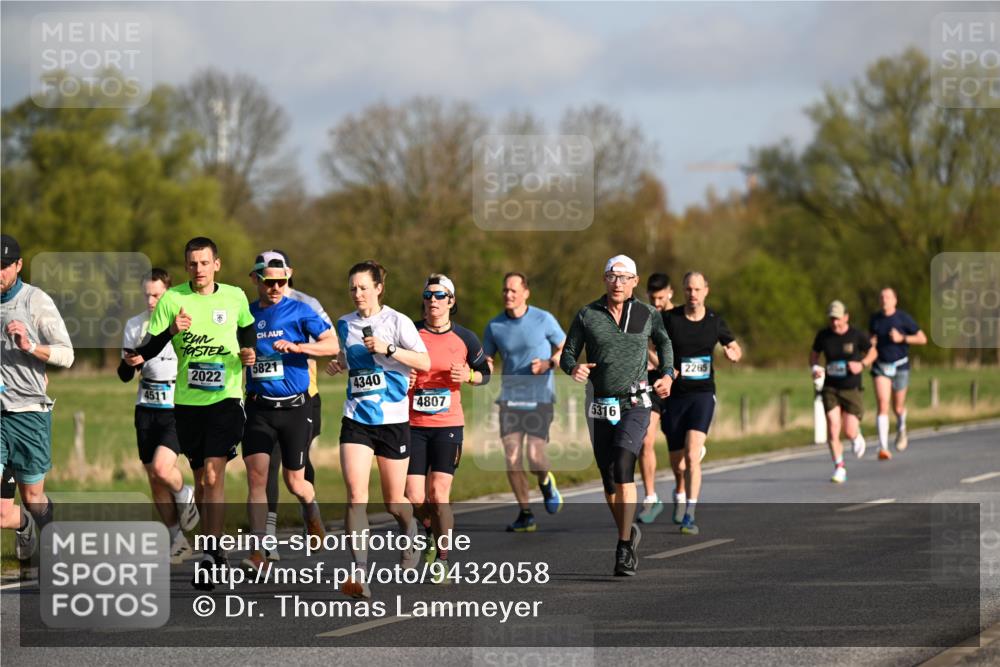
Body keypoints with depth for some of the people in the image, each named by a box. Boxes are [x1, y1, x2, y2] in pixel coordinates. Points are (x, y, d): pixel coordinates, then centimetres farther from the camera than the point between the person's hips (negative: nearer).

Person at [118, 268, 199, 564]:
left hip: (178, 410, -4)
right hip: (147, 410, 4)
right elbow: (125, 375, 8)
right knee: (154, 480, 5)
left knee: (161, 468, -23)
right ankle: (178, 542, 18)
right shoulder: (135, 326, 5)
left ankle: (185, 496, 11)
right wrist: (130, 361, -13)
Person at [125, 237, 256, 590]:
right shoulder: (172, 299, -1)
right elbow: (151, 346, -4)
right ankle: (214, 545, 28)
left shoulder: (235, 297, 2)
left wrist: (248, 352, 1)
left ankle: (209, 559, -15)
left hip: (225, 397, -2)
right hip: (187, 400, 2)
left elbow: (247, 331, 21)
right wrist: (172, 330, -22)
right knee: (200, 477, 11)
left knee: (213, 474, -14)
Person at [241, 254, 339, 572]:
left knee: (294, 482, 7)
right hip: (258, 408, 2)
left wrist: (296, 346, -22)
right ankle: (258, 551, -11)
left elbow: (333, 345, -11)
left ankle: (311, 509, 42)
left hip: (294, 406, -2)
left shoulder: (299, 311, -3)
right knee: (256, 475, -12)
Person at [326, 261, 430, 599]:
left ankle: (411, 534, 43)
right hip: (356, 419, 3)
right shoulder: (345, 324, 8)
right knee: (355, 495, -15)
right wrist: (338, 365, 6)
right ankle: (360, 573, -21)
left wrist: (388, 349, -23)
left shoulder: (397, 322, -5)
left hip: (393, 419, -3)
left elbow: (424, 362, -12)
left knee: (394, 502, 8)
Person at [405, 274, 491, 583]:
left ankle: (442, 560, 1)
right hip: (413, 425, 1)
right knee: (415, 500, -3)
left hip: (448, 424, -1)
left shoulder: (464, 338, 2)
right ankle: (434, 532, 31)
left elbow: (485, 372, 14)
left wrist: (469, 376, -7)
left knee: (438, 495, -10)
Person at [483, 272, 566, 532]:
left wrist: (549, 363, -13)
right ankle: (525, 515, 7)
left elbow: (565, 348, 6)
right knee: (512, 458, -6)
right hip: (510, 397, 3)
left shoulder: (543, 320, -5)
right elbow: (486, 360, 10)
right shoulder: (494, 326, 3)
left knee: (535, 457, -13)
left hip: (540, 398, -3)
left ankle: (545, 482, 23)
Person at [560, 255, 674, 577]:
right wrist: (573, 367, -20)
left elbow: (664, 343, 21)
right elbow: (567, 354, 3)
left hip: (634, 405, -2)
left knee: (622, 467, -21)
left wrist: (667, 375, 6)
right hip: (600, 406, 2)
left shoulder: (648, 315, 2)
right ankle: (628, 533, 31)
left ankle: (624, 547, -20)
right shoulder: (587, 315, 1)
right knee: (609, 480, 7)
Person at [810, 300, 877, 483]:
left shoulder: (856, 336, -8)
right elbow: (814, 354, 13)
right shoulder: (823, 335, -3)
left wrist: (862, 364, -13)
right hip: (830, 388, 1)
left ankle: (857, 436, 35)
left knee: (849, 432, -5)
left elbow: (872, 352, 7)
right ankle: (839, 468, 1)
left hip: (851, 388, -1)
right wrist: (815, 367, -8)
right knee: (832, 429, -11)